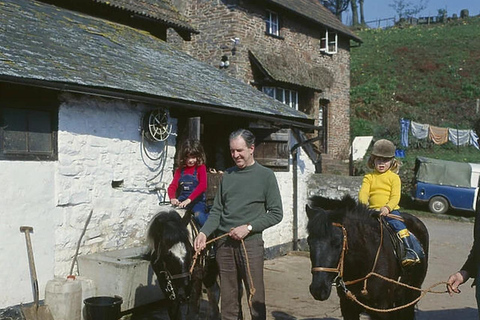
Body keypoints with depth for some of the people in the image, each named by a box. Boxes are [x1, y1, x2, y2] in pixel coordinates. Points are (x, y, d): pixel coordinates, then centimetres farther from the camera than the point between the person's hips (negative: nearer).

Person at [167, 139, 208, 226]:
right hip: (182, 201, 5)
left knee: (199, 215, -31)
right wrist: (172, 198, -18)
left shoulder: (201, 167, 2)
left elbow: (203, 186, -12)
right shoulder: (180, 170, 15)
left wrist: (189, 199, -24)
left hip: (197, 200, -4)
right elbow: (172, 186, 5)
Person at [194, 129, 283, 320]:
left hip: (250, 242, -4)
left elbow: (276, 214, -3)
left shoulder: (265, 175, 0)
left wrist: (248, 227, -13)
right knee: (228, 299, 11)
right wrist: (204, 232, -4)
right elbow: (216, 211, 12)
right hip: (224, 242, 4)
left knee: (256, 298, 1)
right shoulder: (227, 175, 11)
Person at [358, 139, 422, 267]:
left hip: (390, 210, -3)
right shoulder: (369, 177, 13)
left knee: (398, 224, -26)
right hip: (372, 210, 3)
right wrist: (363, 204, -23)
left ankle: (411, 252, -26)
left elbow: (395, 197, -5)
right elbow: (363, 192, -1)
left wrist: (387, 207, -24)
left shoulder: (394, 177, 6)